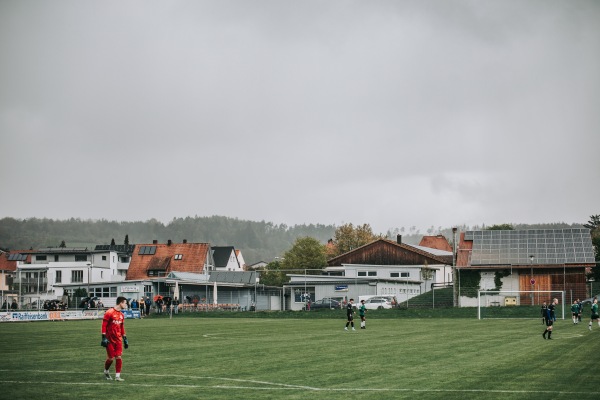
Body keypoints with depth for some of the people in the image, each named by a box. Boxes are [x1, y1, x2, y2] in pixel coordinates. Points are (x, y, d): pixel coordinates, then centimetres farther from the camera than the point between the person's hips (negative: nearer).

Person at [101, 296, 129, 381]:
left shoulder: (121, 315, 11)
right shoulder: (109, 313, -11)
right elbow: (104, 325, -12)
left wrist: (125, 338, 17)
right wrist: (104, 337, -16)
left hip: (118, 339, 6)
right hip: (110, 339, -6)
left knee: (119, 357, -4)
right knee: (111, 358, 0)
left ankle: (117, 376, 1)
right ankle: (106, 371, 27)